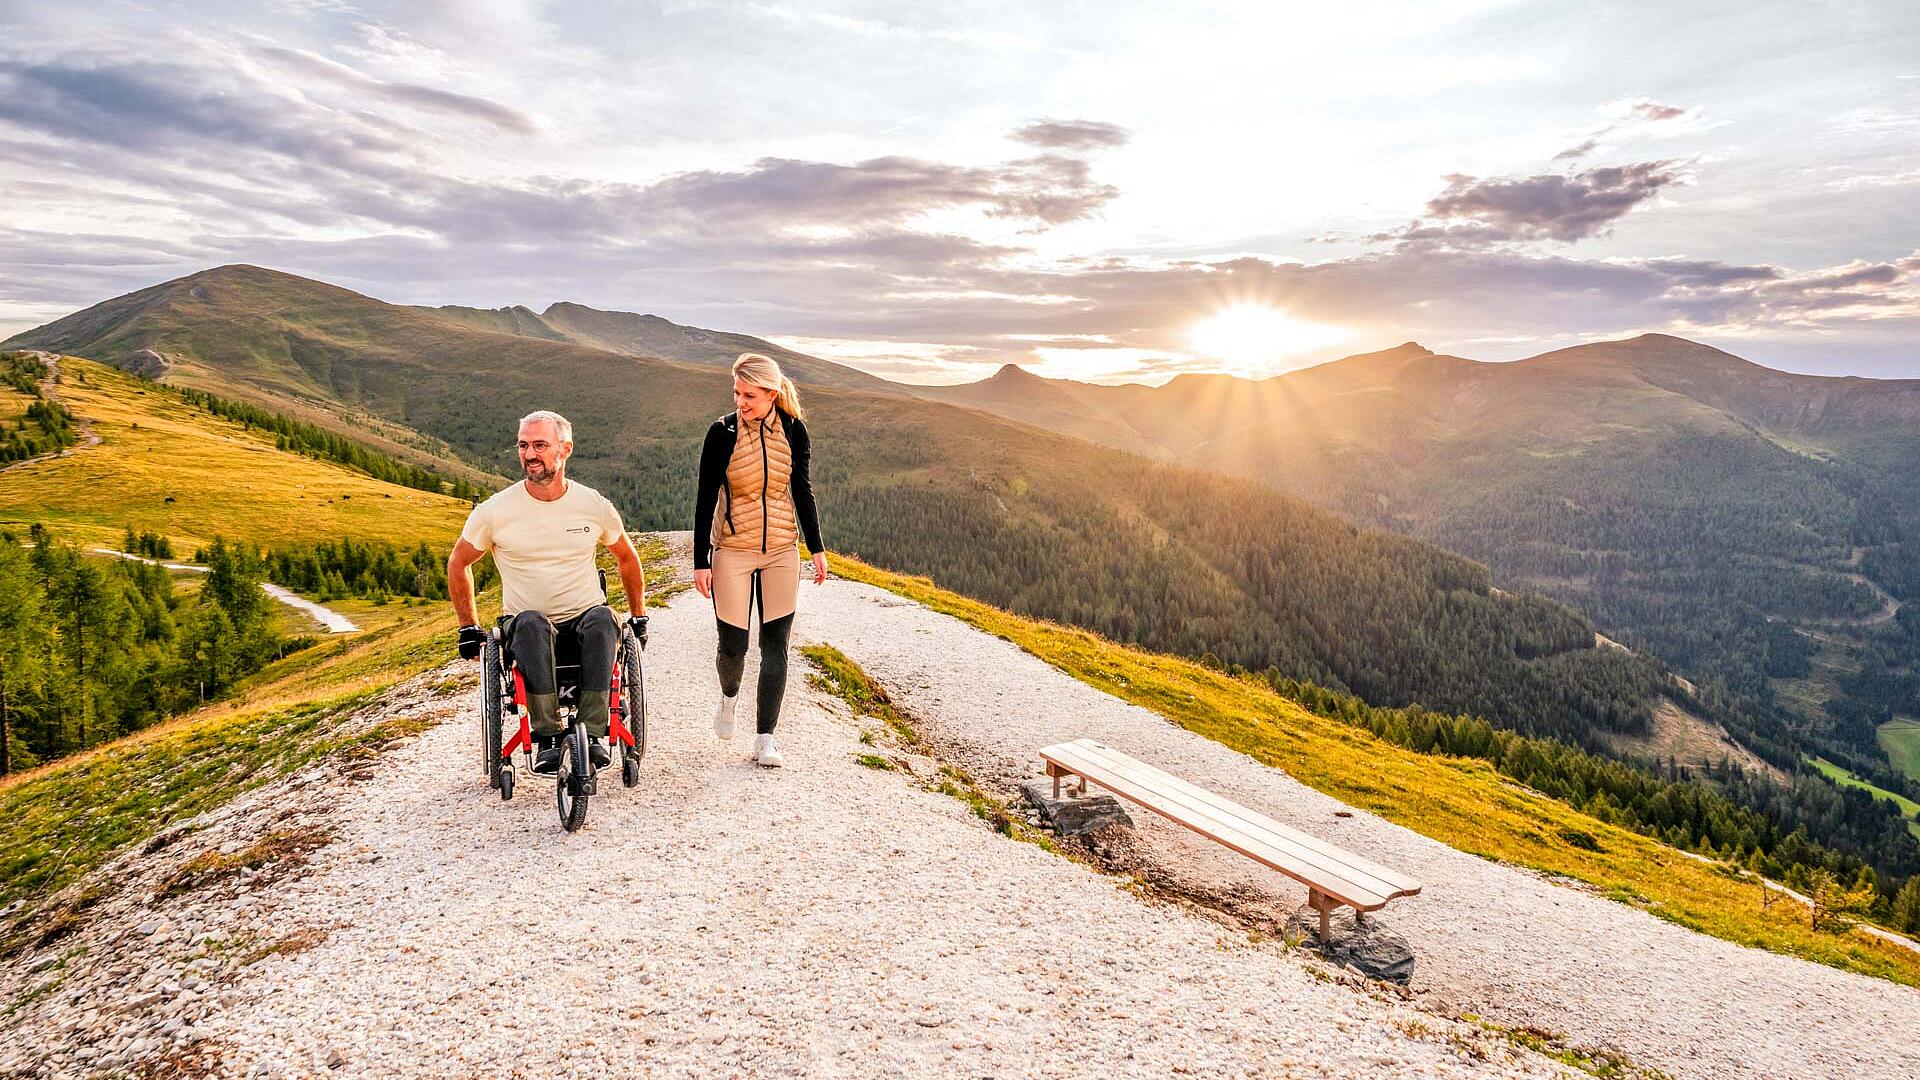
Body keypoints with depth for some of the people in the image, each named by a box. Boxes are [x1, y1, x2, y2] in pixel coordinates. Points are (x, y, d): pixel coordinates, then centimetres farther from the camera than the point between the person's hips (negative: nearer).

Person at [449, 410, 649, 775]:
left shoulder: (594, 505, 1)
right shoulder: (495, 511, -2)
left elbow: (627, 557, 19)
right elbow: (458, 565, 14)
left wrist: (638, 617, 19)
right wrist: (468, 628, 12)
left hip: (584, 619, 1)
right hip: (527, 626, 0)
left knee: (602, 619, -35)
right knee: (532, 623, -36)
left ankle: (593, 732, -33)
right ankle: (546, 737, -32)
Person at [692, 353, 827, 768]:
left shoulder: (793, 429, -2)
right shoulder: (722, 432, -9)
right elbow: (705, 499, -6)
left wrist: (817, 548, 6)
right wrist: (700, 562, -8)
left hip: (782, 551, 2)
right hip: (732, 550, -2)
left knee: (776, 646, 1)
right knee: (732, 644, 1)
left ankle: (765, 739, 11)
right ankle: (728, 697, 37)